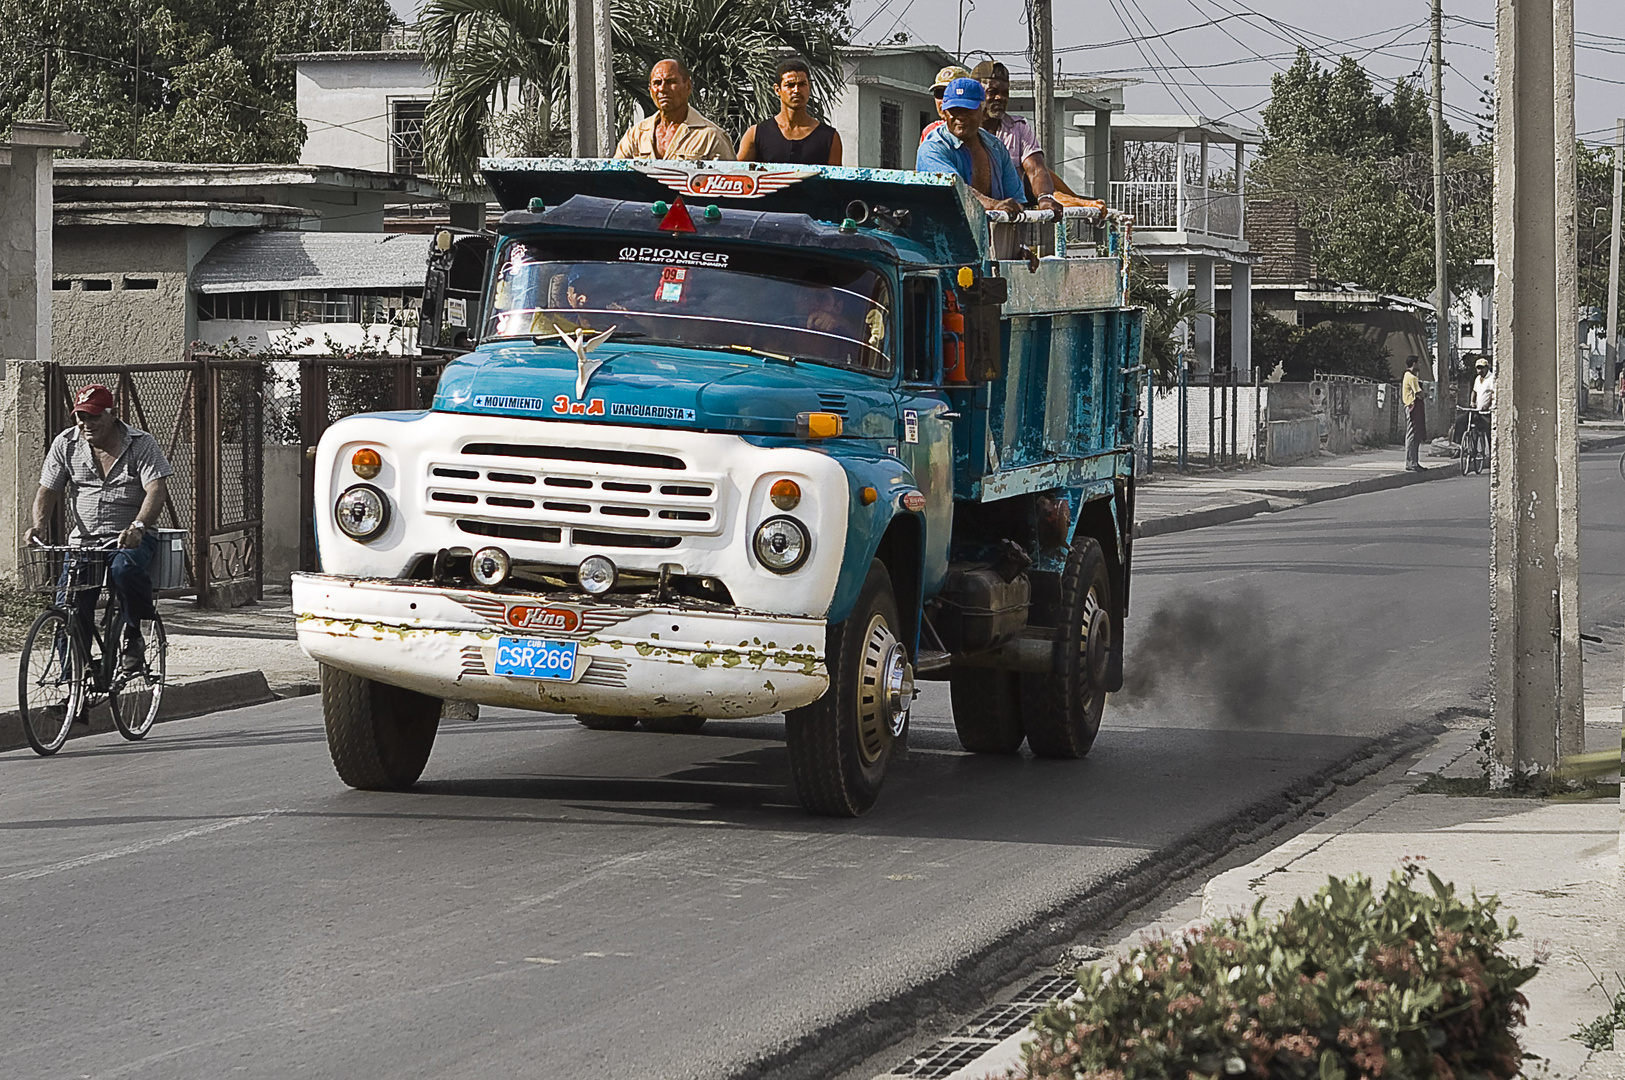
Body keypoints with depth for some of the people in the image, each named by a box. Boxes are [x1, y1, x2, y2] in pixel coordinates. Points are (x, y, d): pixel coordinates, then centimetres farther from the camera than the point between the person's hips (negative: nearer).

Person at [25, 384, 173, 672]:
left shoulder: (141, 444, -3)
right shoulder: (65, 444, 7)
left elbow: (157, 490, -14)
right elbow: (48, 491, 10)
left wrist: (138, 526, -34)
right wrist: (39, 525, -12)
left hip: (132, 539, -3)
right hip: (83, 540, 3)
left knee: (123, 568, -37)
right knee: (68, 606, -16)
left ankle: (133, 633, -12)